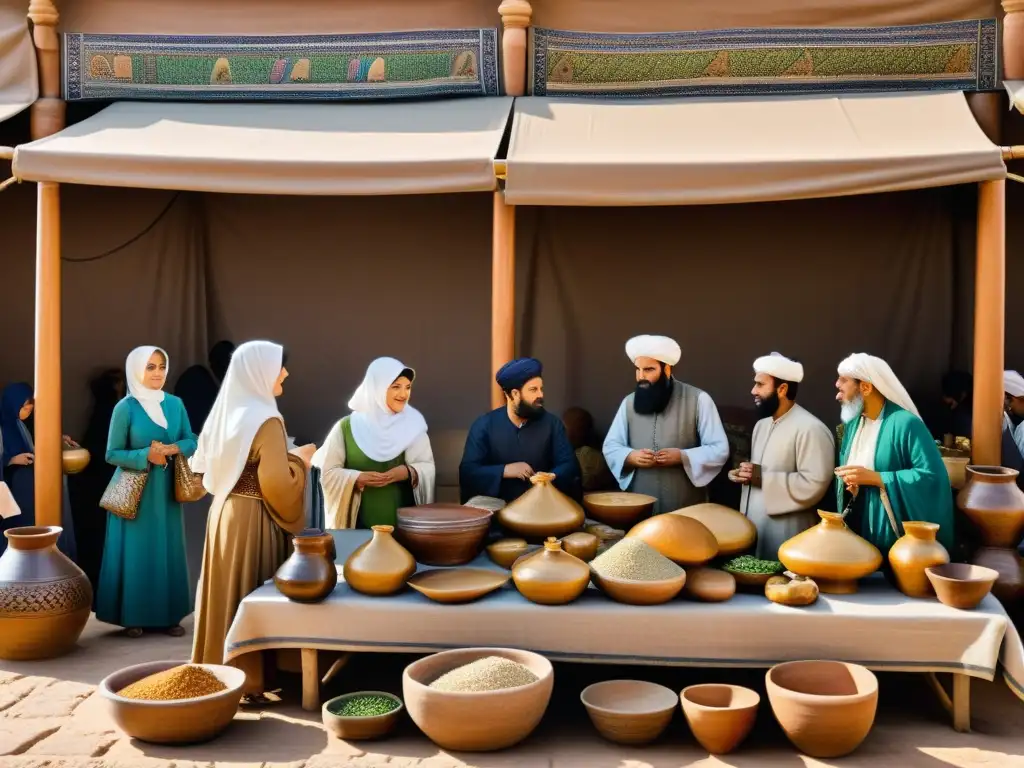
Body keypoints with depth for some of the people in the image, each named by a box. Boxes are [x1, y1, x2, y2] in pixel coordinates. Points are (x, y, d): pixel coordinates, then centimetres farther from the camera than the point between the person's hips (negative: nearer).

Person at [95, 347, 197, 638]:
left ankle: (168, 614, 15)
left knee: (167, 551, 7)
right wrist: (146, 455, -20)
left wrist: (174, 448, -14)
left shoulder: (175, 404, 4)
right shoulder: (125, 407, -7)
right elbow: (112, 454, -7)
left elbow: (191, 441, 7)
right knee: (136, 551, 0)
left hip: (166, 489, 4)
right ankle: (133, 616, 9)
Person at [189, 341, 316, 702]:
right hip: (252, 519, -8)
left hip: (224, 511, 8)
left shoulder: (227, 411, 7)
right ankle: (249, 681, 7)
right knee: (250, 597, 0)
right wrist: (299, 460, -3)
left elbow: (205, 463, 16)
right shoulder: (265, 420, -18)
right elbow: (277, 484, -21)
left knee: (226, 591, 14)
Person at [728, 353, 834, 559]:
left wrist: (764, 479, -20)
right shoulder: (762, 425, 15)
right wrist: (743, 475, 3)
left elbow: (814, 484, -23)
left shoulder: (810, 429, -15)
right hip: (754, 528, 8)